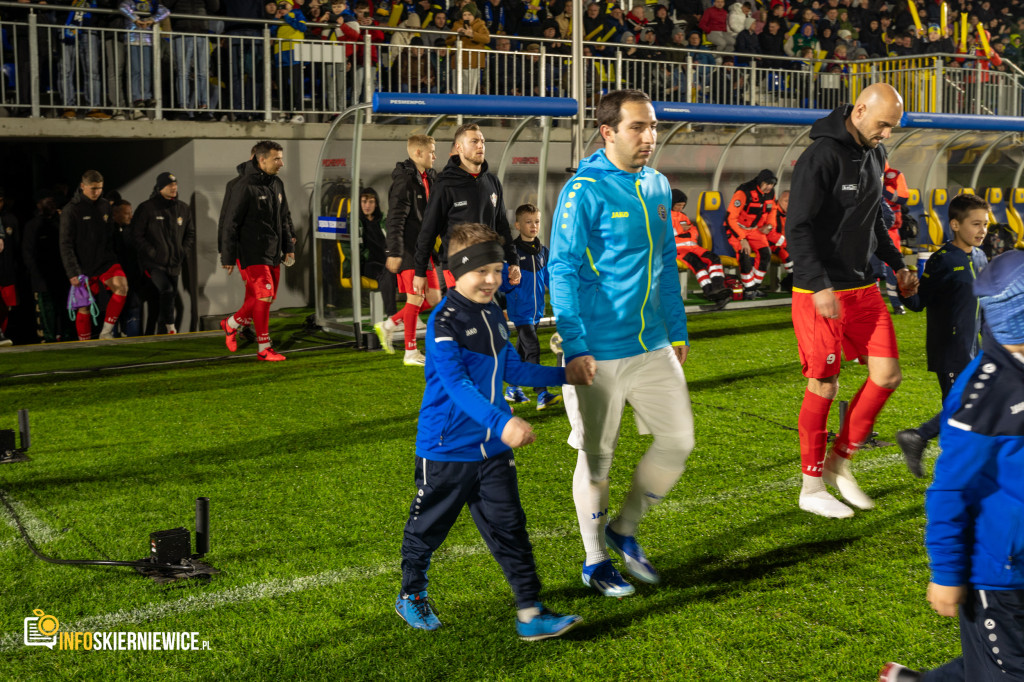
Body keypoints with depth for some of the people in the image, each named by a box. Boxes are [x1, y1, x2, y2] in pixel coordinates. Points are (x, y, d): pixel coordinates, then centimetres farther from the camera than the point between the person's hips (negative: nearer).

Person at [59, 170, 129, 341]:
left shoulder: (105, 206, 7)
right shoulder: (71, 210, -6)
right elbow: (66, 245, -9)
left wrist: (112, 256, 9)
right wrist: (73, 272, -16)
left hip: (106, 261, 3)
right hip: (84, 266, -3)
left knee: (122, 287, -22)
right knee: (84, 307, 4)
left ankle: (106, 331, -12)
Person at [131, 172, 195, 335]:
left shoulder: (183, 209, 10)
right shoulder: (147, 208, -5)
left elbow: (190, 233, 20)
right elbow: (137, 235, -5)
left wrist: (184, 252, 6)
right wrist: (151, 253, -12)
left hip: (174, 264, 5)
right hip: (154, 263, -5)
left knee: (171, 295, 10)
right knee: (167, 290, -22)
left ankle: (165, 326, 25)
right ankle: (170, 327, -14)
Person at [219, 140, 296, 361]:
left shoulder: (277, 184, 12)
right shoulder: (245, 187, -13)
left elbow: (284, 219, 22)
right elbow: (231, 224, -12)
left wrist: (288, 247, 17)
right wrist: (228, 257, -12)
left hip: (273, 253, 8)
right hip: (252, 253, -8)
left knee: (266, 298, 8)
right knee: (264, 295, -11)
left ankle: (232, 323, 29)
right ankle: (264, 349, -3)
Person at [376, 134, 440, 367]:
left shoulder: (430, 178, 14)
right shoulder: (404, 179, -13)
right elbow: (395, 219, -18)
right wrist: (394, 252, -23)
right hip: (409, 249, -9)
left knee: (433, 298, 9)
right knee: (416, 297, -5)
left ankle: (388, 326, 20)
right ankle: (411, 353, 4)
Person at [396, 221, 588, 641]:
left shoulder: (493, 314, 8)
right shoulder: (443, 323, -19)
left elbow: (512, 369, 21)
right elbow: (457, 385, -29)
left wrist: (563, 376, 21)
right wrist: (502, 422, -40)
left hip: (493, 448, 6)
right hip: (446, 449, -6)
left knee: (509, 527, 1)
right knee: (428, 527, 12)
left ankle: (530, 614, 3)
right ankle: (411, 596, 35)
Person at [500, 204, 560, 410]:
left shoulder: (543, 251, 11)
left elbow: (548, 278, 18)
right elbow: (502, 283, -6)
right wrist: (512, 280, -26)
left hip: (536, 309, 7)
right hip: (520, 310, -6)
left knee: (522, 350, 15)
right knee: (532, 348, -15)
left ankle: (512, 388, 28)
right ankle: (542, 394, -18)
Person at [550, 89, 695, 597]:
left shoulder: (658, 187, 9)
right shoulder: (583, 191, -12)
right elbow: (562, 270, -14)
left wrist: (677, 328, 17)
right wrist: (575, 346, -19)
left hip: (653, 346, 7)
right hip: (599, 353, -6)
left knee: (678, 439, 7)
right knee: (597, 455, 5)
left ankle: (624, 530, 28)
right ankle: (595, 561, 23)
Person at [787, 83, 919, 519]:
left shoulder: (875, 155, 11)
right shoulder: (822, 156, -15)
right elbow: (798, 228, -20)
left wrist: (897, 265, 20)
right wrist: (819, 286, -28)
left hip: (863, 287, 8)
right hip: (821, 293, -8)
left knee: (888, 373, 3)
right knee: (824, 385, -1)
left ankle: (839, 462, 19)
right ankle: (812, 488, 13)